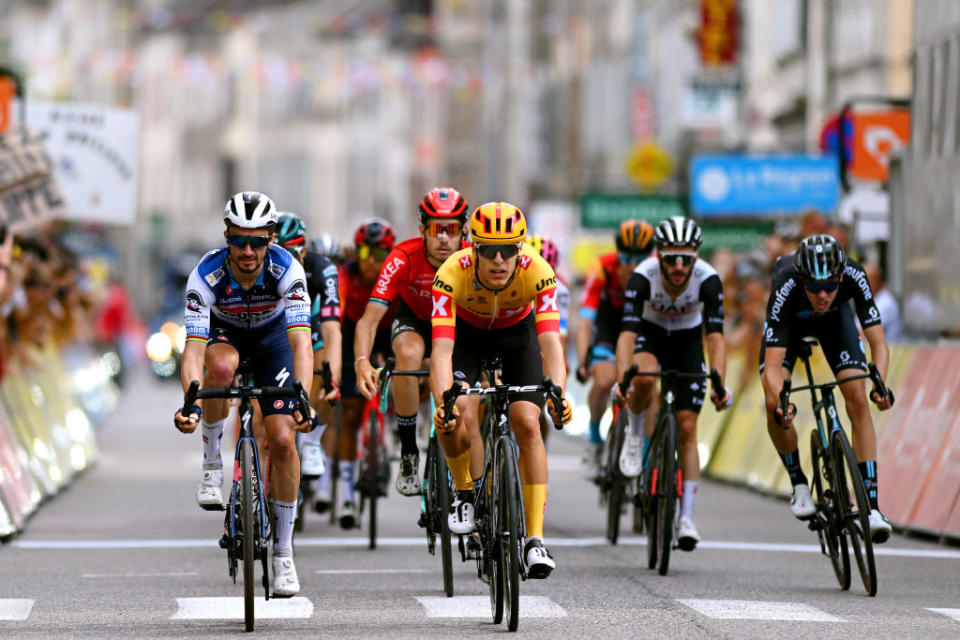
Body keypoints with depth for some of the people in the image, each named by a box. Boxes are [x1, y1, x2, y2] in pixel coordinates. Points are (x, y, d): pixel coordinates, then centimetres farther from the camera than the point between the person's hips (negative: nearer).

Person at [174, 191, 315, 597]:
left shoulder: (287, 270, -34)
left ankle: (283, 552, 1)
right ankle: (212, 465, -16)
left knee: (282, 439, -12)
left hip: (272, 334, 0)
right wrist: (192, 404, -56)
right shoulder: (206, 275, -34)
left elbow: (301, 343, -40)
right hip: (224, 332, 0)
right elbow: (193, 348, -39)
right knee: (222, 366, -38)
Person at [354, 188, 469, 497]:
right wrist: (362, 362, -55)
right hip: (415, 318, -1)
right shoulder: (404, 258, -32)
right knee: (409, 355, -34)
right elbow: (370, 318, -36)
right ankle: (408, 454, -22)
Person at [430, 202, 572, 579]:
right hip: (466, 333, 0)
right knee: (459, 412, -25)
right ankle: (463, 491, 4)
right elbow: (442, 349, -43)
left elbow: (550, 342, -42)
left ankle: (534, 538, -9)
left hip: (516, 333, 0)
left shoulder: (537, 273, -35)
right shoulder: (452, 274, -37)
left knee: (527, 424, -15)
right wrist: (444, 403, -58)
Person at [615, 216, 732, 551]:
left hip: (687, 340, 1)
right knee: (645, 378, -37)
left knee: (687, 429, -7)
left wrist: (719, 385, -48)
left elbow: (715, 338, -33)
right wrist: (622, 380, -52)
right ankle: (636, 434, -5)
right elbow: (627, 334, -37)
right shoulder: (643, 276, -32)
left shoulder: (708, 280, -30)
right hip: (650, 333, -1)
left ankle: (686, 518, -4)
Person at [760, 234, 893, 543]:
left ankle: (871, 506, -17)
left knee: (857, 399, -16)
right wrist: (779, 402, -62)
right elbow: (772, 366, -43)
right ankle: (799, 484, 5)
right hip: (791, 320, -1)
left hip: (835, 319, 1)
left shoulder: (854, 277, -39)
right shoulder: (786, 289, -42)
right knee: (774, 405, -20)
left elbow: (879, 344, -35)